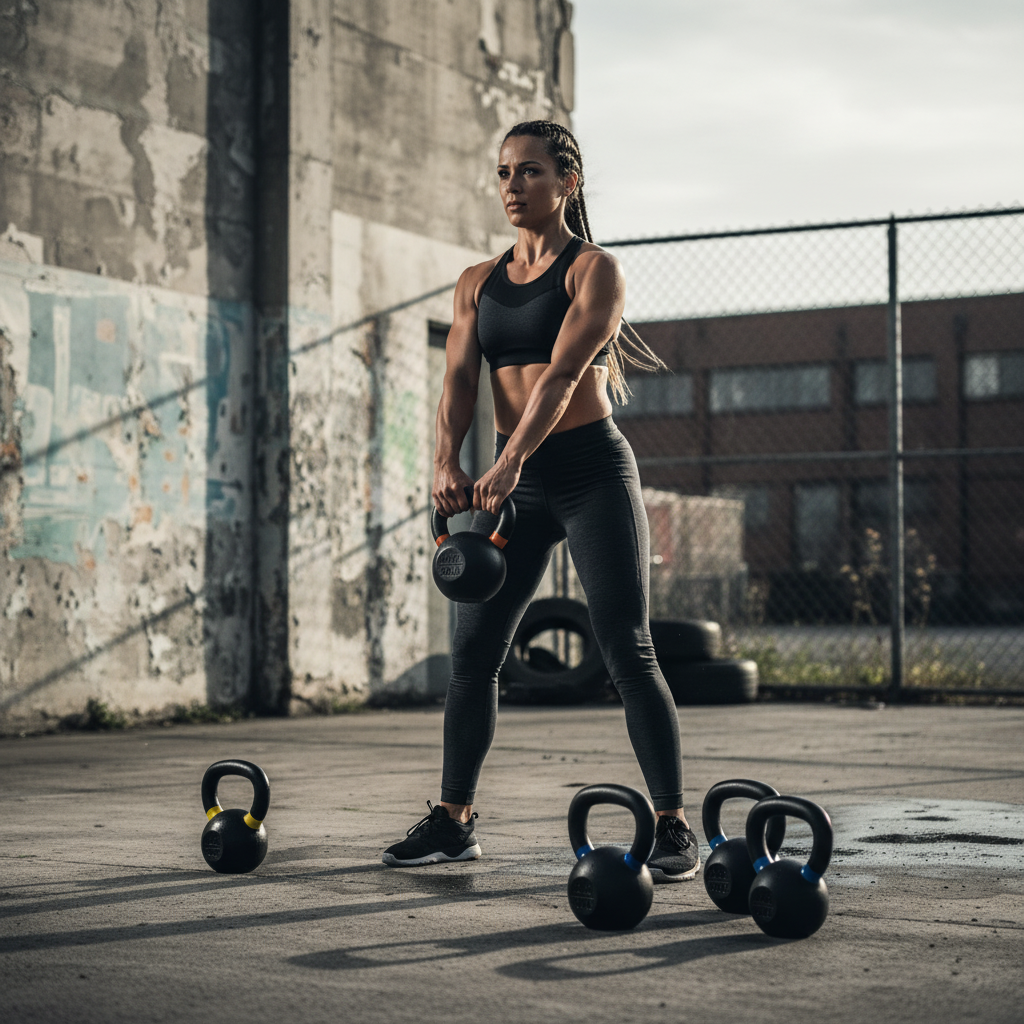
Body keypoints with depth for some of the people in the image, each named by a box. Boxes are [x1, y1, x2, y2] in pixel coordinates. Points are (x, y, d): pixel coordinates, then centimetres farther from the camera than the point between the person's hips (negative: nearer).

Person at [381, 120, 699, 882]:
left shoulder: (594, 270, -5)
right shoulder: (478, 284, 12)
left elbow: (562, 371, -19)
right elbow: (460, 378, 0)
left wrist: (511, 463, -31)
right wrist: (448, 461, -19)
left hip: (592, 471, -5)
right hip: (514, 482, 6)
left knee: (628, 653, -7)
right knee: (473, 649, 5)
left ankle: (674, 829, -2)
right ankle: (453, 821, 17)